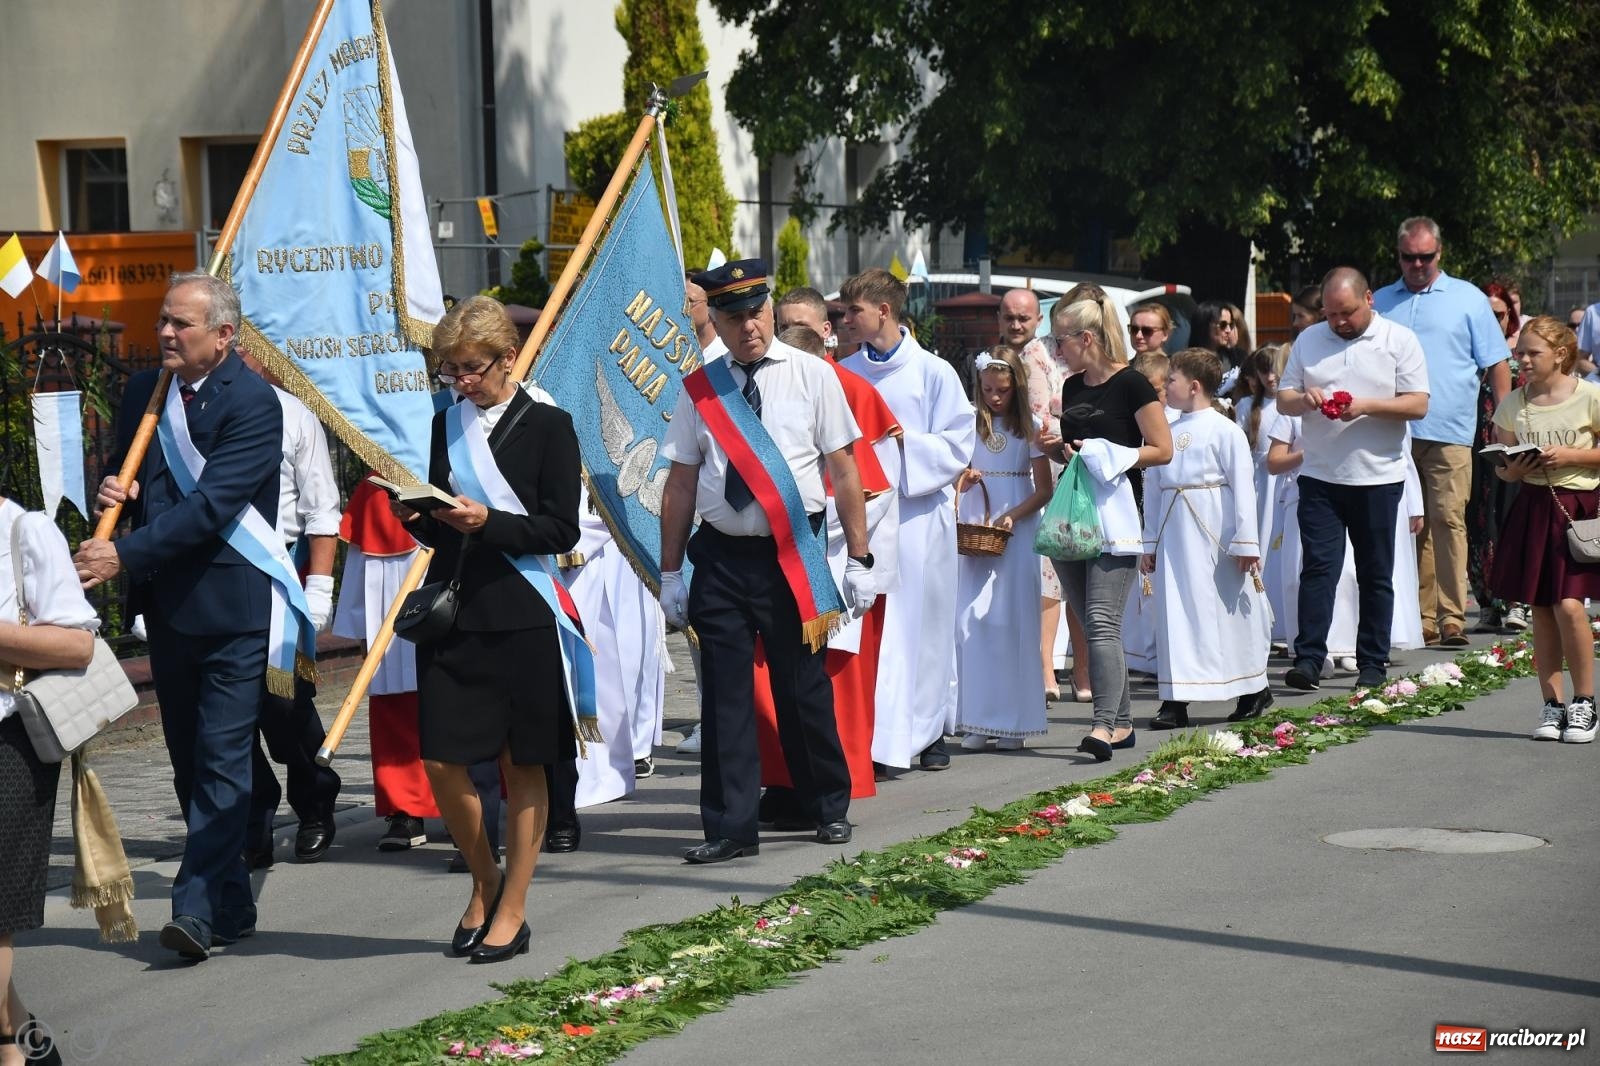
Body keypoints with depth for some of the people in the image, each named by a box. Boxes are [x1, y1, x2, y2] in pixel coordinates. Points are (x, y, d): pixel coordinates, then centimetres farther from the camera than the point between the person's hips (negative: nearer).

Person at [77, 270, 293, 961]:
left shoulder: (252, 403, -12)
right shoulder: (143, 398, 10)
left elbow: (211, 505, -20)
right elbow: (136, 488, 21)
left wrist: (125, 555, -24)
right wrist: (118, 493, -4)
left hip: (234, 609, -8)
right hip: (169, 610, 8)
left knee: (222, 761, -9)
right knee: (190, 766, 12)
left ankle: (198, 907, -13)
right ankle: (232, 904, 22)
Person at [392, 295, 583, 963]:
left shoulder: (548, 427, -3)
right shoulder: (445, 426, 12)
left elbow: (561, 530, -8)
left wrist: (487, 522, -20)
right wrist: (417, 516, -5)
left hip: (521, 615, -4)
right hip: (451, 612, 4)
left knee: (522, 766, 3)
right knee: (441, 762, 0)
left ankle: (512, 910, 12)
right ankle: (484, 882, 22)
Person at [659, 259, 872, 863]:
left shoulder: (813, 377, -1)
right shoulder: (699, 390, 5)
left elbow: (844, 471, 0)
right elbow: (681, 483, 8)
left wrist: (859, 560, -2)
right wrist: (670, 573, 6)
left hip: (793, 557, -2)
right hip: (721, 557, 2)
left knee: (803, 689, 7)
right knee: (725, 695, 1)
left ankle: (829, 809, 27)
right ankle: (731, 828, 6)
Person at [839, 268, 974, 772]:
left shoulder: (933, 372, -1)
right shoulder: (844, 374, 9)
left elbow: (957, 446, -3)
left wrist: (906, 441, -15)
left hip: (918, 514, -2)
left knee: (923, 622, 4)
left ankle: (929, 731, 15)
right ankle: (870, 734, -1)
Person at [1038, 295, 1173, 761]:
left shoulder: (1130, 384, -8)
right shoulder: (1073, 387, 14)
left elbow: (1162, 450, -9)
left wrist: (1105, 456, -17)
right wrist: (1056, 448, 6)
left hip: (1114, 516, -8)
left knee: (1103, 621, -16)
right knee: (1093, 625, 9)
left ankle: (1105, 724, -21)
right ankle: (1121, 722, 15)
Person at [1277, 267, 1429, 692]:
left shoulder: (1399, 340, 0)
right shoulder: (1309, 341, 9)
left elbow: (1418, 404, -6)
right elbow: (1282, 400, 10)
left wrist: (1367, 406, -19)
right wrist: (1304, 399, -13)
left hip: (1378, 477, -2)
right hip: (1320, 477, 2)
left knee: (1376, 574, 6)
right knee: (1318, 568, -6)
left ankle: (1372, 664, 12)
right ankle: (1308, 659, -7)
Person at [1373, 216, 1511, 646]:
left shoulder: (1468, 299, 8)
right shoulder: (1380, 302, 16)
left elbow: (1496, 364, 8)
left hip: (1448, 433, -3)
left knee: (1448, 521, -10)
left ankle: (1452, 617, -10)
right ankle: (1418, 617, 7)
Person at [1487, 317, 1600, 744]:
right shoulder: (1513, 404, 7)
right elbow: (1502, 465, 14)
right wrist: (1513, 469, -7)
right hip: (1533, 508, 4)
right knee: (1541, 610, 4)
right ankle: (1551, 704, 13)